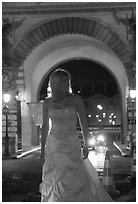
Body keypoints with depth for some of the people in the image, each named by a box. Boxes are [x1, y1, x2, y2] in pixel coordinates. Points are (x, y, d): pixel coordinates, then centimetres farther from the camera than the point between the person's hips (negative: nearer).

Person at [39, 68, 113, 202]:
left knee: (77, 180, -2)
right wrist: (42, 148, 9)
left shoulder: (76, 100, -3)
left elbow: (84, 123, 0)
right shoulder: (47, 102, 3)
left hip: (71, 146, -2)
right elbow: (45, 126, 9)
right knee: (52, 181, 6)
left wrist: (86, 145, -3)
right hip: (53, 146, 2)